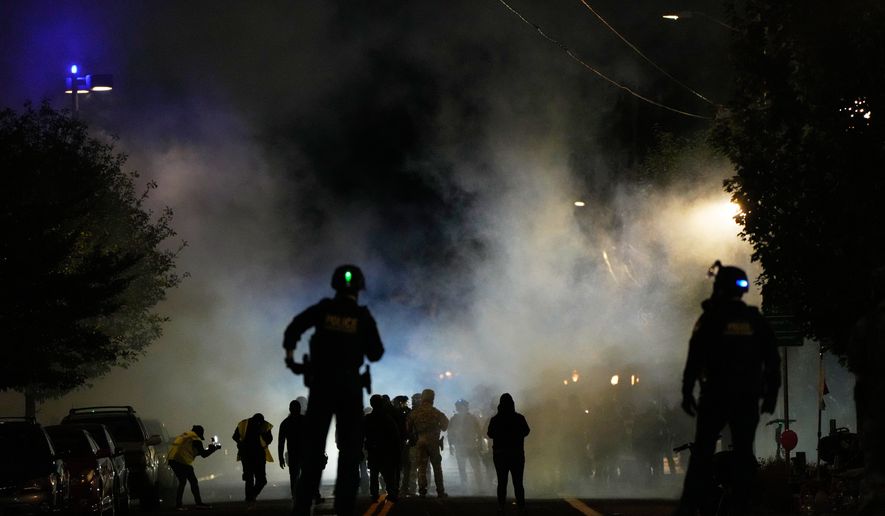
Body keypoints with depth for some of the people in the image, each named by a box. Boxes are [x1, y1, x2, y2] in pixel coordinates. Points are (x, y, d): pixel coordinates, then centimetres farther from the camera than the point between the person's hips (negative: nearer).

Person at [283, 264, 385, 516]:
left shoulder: (323, 310, 2)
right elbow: (375, 354, 1)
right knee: (349, 451, 5)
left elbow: (294, 328, -9)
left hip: (321, 384, 1)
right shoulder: (363, 317, 0)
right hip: (350, 387, -1)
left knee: (313, 448, 6)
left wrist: (290, 354, 4)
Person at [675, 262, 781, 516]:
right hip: (748, 397, 3)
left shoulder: (711, 318, -3)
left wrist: (687, 392, -3)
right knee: (743, 451, 6)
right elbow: (772, 360, 9)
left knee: (703, 450, 1)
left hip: (716, 394, -3)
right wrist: (771, 393, 16)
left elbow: (694, 358, -7)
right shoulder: (756, 321, 8)